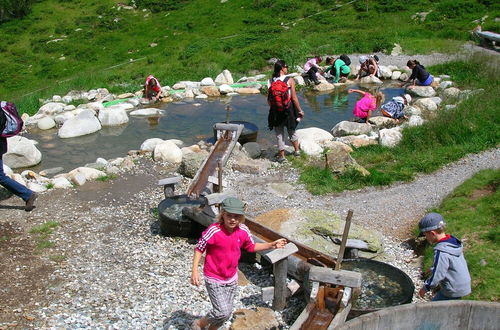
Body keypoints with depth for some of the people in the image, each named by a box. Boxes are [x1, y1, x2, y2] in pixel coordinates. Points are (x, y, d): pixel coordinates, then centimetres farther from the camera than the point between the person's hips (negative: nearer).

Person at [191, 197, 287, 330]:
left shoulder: (243, 231, -9)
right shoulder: (214, 230, -25)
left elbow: (251, 247, 9)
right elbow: (199, 249, -14)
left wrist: (272, 245, 1)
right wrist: (194, 271, -20)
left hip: (232, 279, 6)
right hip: (214, 279, -5)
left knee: (227, 313, 16)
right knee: (223, 312, -10)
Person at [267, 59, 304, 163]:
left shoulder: (271, 81, -3)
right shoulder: (290, 81, -10)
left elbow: (269, 99, 0)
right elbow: (294, 98, -10)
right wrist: (300, 110, 0)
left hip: (275, 110, 1)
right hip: (288, 109, -1)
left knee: (279, 133, 11)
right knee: (291, 131, 20)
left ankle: (282, 155, 16)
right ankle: (297, 150, 34)